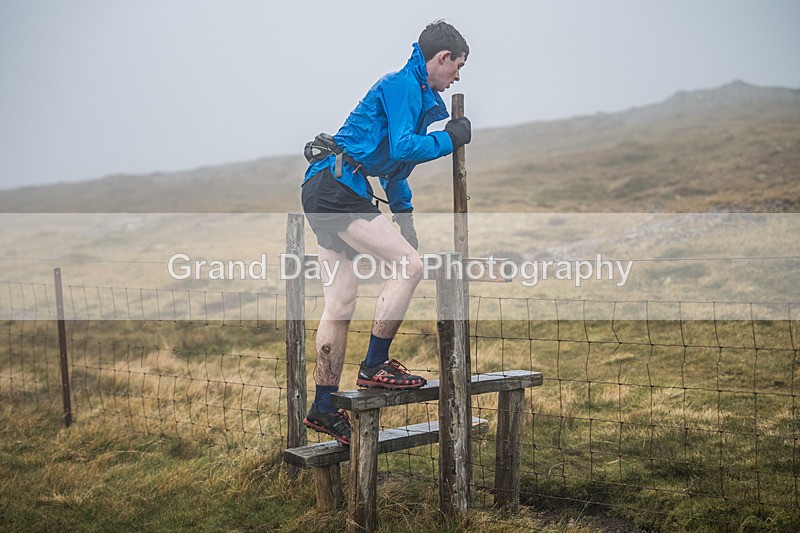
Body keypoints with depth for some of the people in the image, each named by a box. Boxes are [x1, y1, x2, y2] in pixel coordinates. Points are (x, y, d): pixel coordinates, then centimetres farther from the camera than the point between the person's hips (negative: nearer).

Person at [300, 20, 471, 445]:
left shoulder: (415, 92, 25)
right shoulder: (402, 85, -7)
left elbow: (392, 163, 31)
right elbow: (403, 147, -20)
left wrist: (404, 216, 28)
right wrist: (450, 139, -5)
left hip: (325, 191, 10)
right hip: (338, 187, -10)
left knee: (340, 306, 8)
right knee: (410, 265, -14)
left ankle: (324, 407, 13)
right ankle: (375, 367, -8)